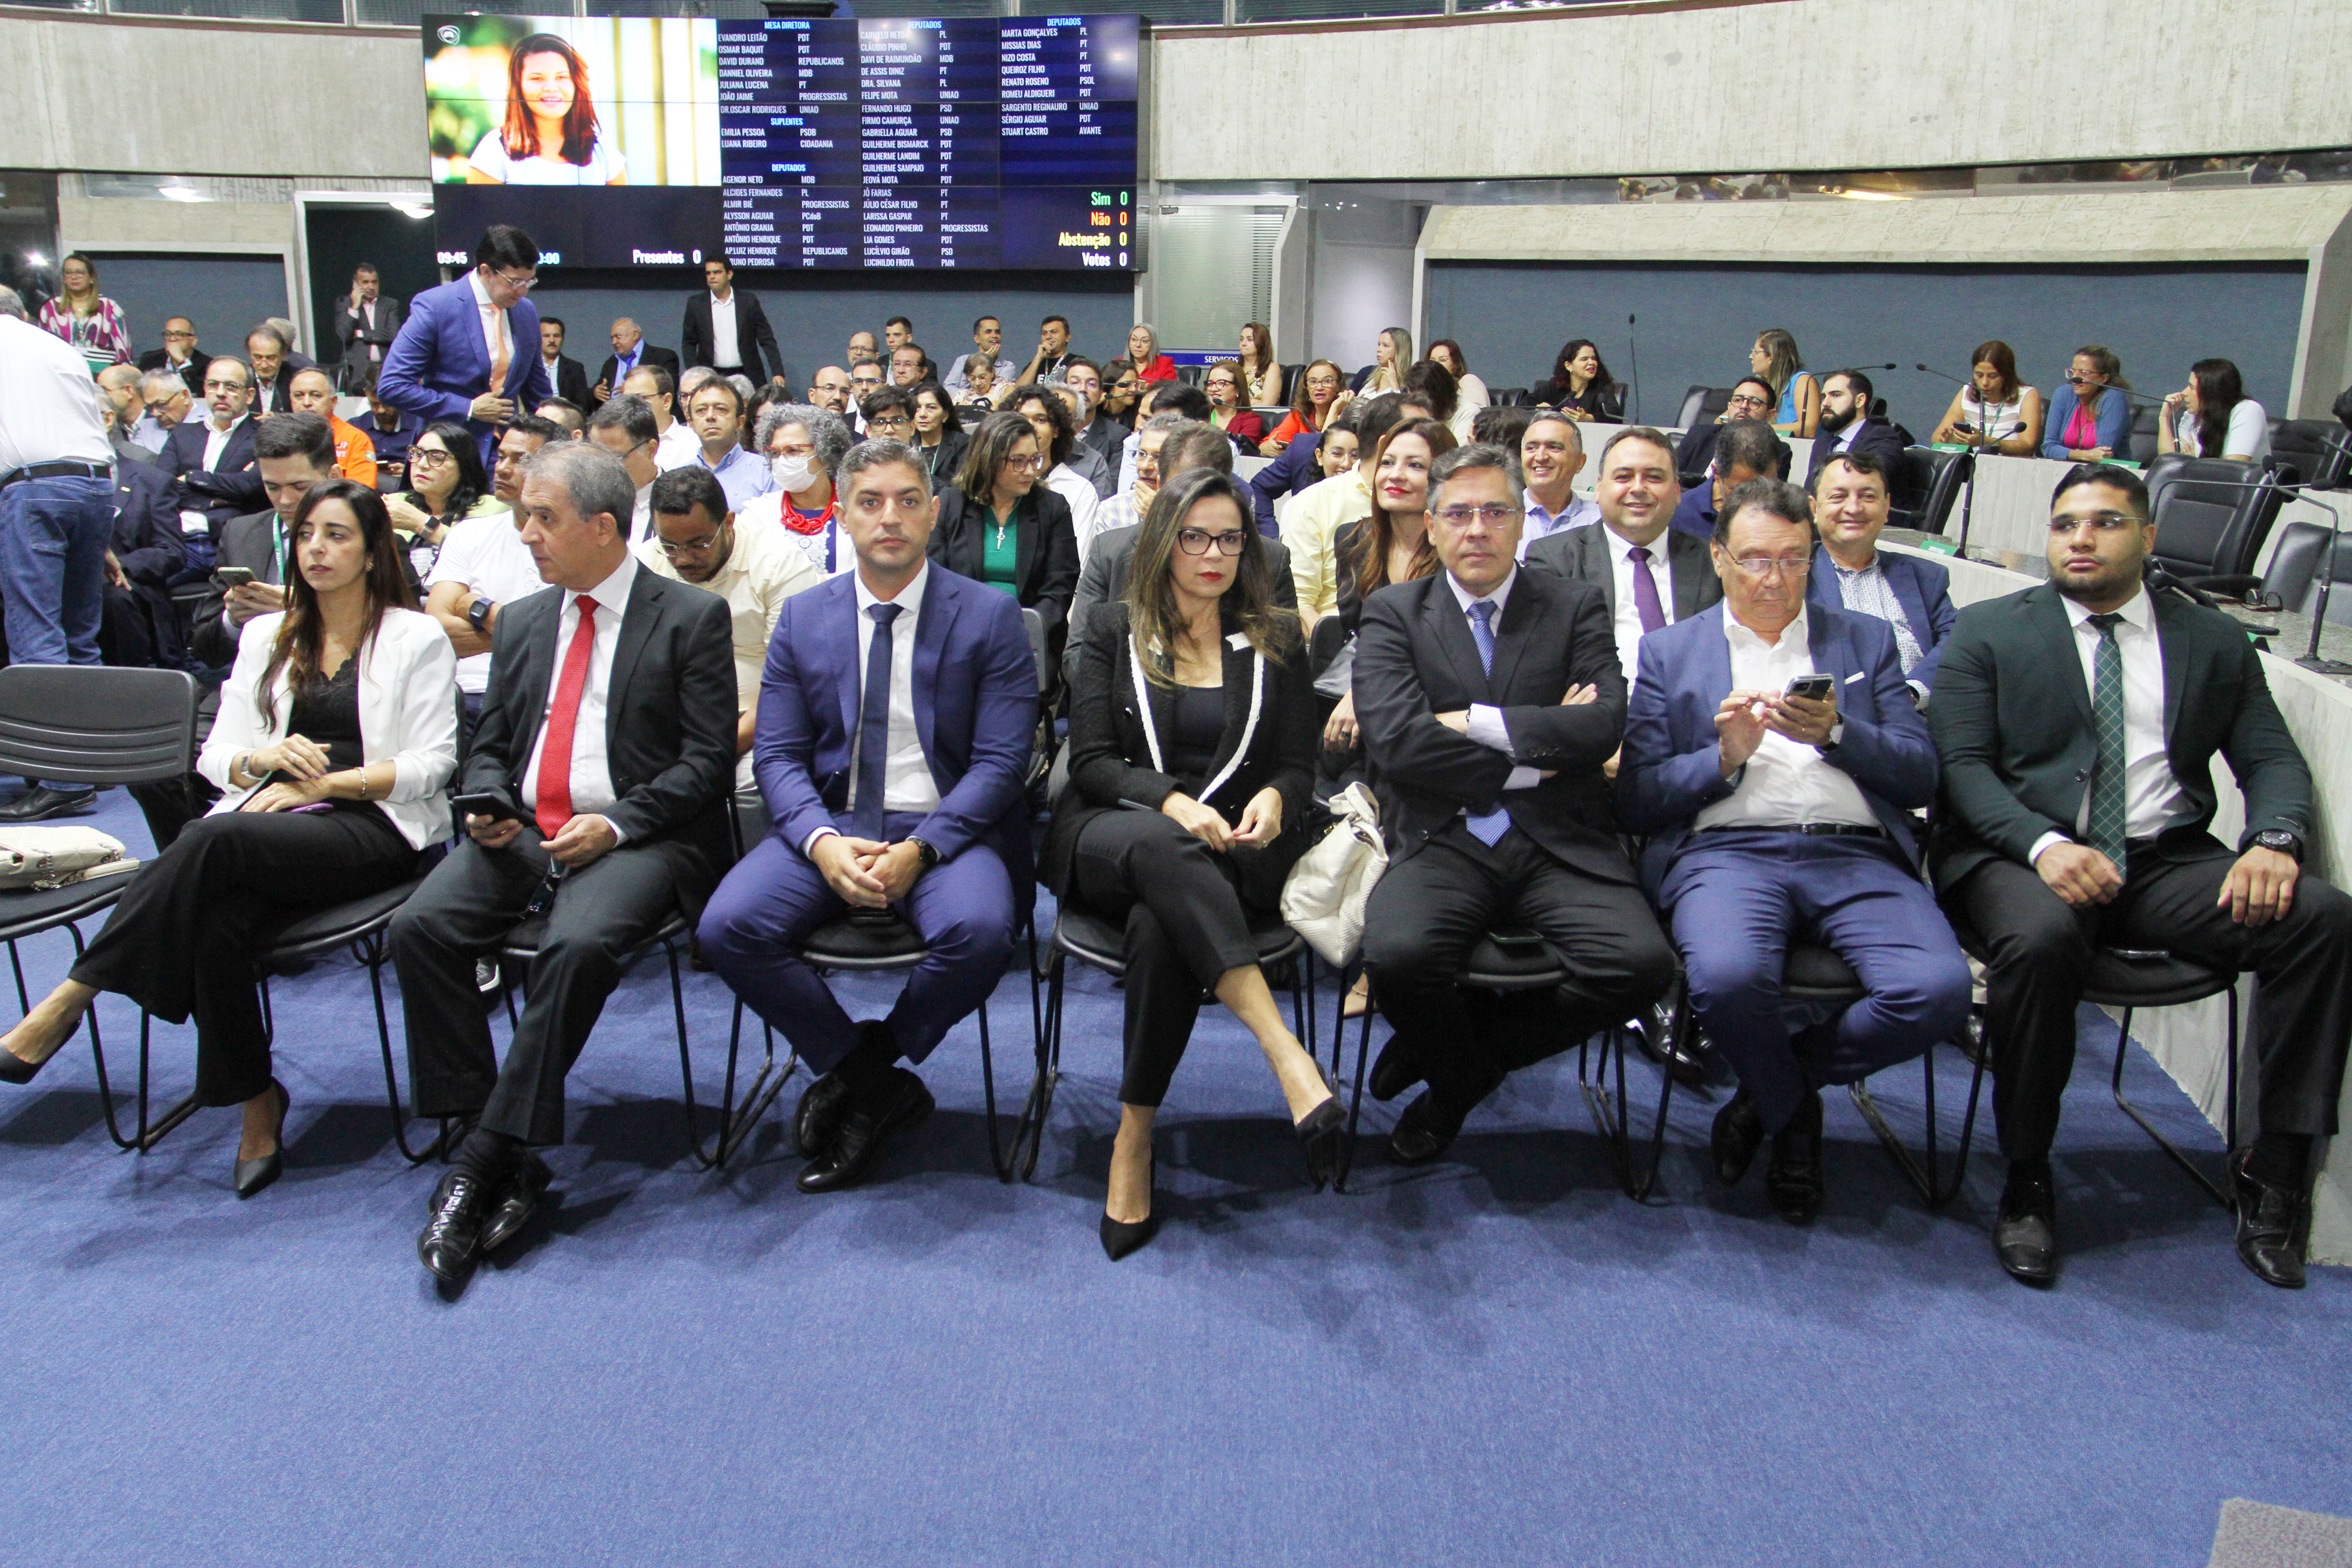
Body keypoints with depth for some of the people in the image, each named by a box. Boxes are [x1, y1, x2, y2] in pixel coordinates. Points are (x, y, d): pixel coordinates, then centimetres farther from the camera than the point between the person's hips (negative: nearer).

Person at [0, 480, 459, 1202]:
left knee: (216, 841, -34)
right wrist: (265, 757, -6)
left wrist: (324, 782, -11)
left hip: (376, 829, -4)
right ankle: (256, 1102, -19)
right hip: (267, 823, 4)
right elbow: (217, 754, 17)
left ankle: (71, 998, -27)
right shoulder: (266, 637, 22)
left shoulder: (416, 639, 6)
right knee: (219, 920, -32)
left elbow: (431, 764, -3)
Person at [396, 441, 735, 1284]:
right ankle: (494, 1152, -16)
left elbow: (707, 761, -4)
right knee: (419, 927, -21)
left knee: (577, 945, -34)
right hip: (522, 832, 6)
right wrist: (487, 805, -1)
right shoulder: (522, 620, 20)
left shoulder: (693, 618, 2)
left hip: (637, 838, -5)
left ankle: (486, 1158, -22)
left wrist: (615, 824, -15)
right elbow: (488, 744, 22)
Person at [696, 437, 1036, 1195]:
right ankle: (880, 1085, -5)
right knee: (727, 927, -22)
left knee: (978, 929, -34)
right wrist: (823, 841, -16)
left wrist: (920, 848, -20)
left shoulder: (989, 616, 1)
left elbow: (1000, 762, -5)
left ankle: (857, 1072, -4)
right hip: (830, 822, 3)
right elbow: (778, 755, 5)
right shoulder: (802, 618, 9)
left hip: (948, 826, -2)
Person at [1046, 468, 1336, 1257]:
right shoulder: (1114, 631, 13)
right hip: (1106, 838, 0)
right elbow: (1090, 760, 3)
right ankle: (1284, 1049, -50)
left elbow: (1299, 767, 12)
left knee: (1160, 924, -36)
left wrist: (1272, 800, -13)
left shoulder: (1277, 639, 16)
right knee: (1159, 847, -40)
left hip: (1230, 852, 1)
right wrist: (1172, 803, -16)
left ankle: (1135, 1136, -27)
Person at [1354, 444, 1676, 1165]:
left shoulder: (1575, 607, 13)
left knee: (1642, 964, -24)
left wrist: (1478, 723, -9)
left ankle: (1468, 1054, 4)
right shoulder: (1393, 613, 9)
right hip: (1441, 841, -1)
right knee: (1396, 955, -31)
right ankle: (1465, 1072, 7)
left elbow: (1606, 725, -4)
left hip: (1559, 844, 2)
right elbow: (1397, 741, -7)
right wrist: (1532, 757, -7)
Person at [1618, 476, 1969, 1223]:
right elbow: (1635, 799, 7)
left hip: (1856, 854, 2)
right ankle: (1792, 1112, 2)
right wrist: (1725, 757, -8)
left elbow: (1921, 776, 10)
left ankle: (1777, 1080, 4)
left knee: (1939, 990, -27)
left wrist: (1838, 733, -7)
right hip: (1725, 851, -2)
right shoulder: (1670, 651, 17)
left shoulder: (1866, 640, 21)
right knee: (1727, 979, -35)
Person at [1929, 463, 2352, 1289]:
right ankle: (2027, 1178, -17)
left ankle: (2275, 1165, -9)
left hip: (2169, 861, 4)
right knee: (2040, 937, -37)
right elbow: (1962, 763, -2)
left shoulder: (2216, 642, 18)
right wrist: (2043, 846, -20)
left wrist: (2274, 840, -12)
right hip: (2024, 854, -3)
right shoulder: (1987, 631, 8)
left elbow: (2273, 760, 11)